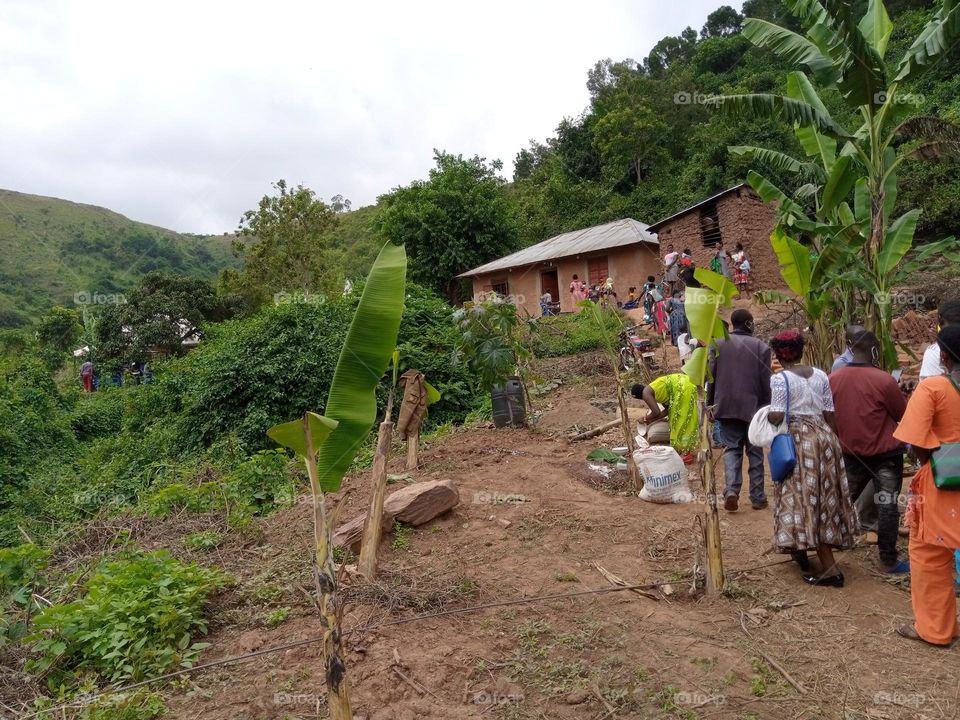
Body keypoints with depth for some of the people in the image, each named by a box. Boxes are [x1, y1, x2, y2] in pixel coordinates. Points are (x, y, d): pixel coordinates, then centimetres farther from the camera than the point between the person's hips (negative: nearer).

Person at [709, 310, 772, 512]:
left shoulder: (718, 344, 0)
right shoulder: (761, 347, -4)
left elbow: (711, 376, 1)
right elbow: (765, 382, -3)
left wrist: (710, 402, 10)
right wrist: (767, 408, 6)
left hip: (726, 406, 1)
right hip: (753, 406, -1)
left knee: (731, 448, 8)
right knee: (755, 452, 10)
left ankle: (731, 490, -11)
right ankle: (757, 497, 16)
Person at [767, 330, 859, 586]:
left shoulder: (780, 379, -10)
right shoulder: (821, 375, 7)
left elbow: (777, 416, -16)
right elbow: (829, 413, 8)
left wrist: (765, 416, 4)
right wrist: (832, 439, 19)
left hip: (797, 440, -6)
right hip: (824, 437, 6)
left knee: (804, 499, -1)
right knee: (825, 497, 15)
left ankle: (829, 567, -5)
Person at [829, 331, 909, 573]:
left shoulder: (833, 379, -6)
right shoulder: (884, 380, -19)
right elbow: (905, 415, -4)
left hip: (851, 452, 4)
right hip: (885, 453, -4)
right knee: (887, 506, 5)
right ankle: (888, 561, 11)